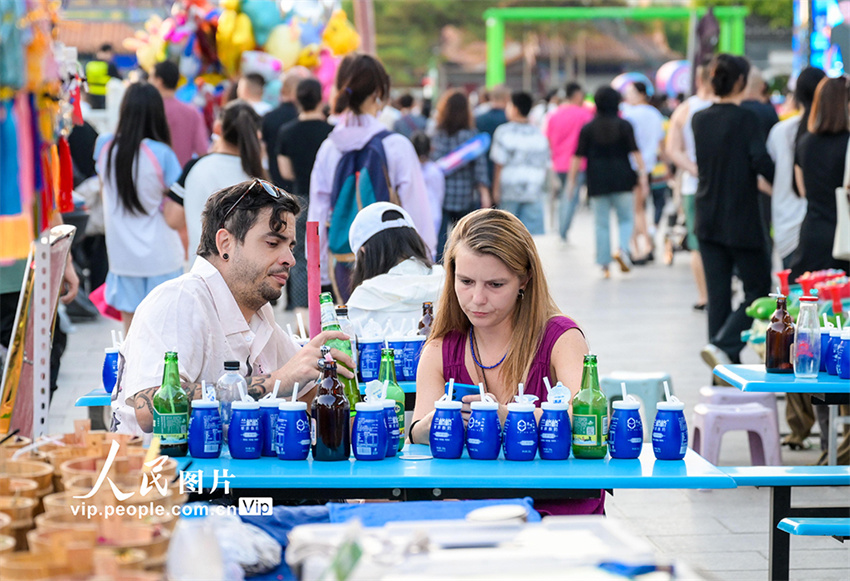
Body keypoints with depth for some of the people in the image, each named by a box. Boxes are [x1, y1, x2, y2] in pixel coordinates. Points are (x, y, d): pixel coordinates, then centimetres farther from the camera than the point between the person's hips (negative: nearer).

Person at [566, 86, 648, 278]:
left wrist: (571, 179, 5)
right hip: (622, 181, 0)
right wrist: (642, 174, -2)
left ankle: (604, 264, 3)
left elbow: (578, 157, 0)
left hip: (597, 182, 0)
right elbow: (635, 152, -5)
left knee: (601, 224, 5)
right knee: (625, 219, 10)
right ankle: (622, 249, -16)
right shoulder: (624, 126, 1)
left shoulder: (588, 128, 2)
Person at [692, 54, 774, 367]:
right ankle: (723, 346, -14)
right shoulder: (746, 118, -12)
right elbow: (761, 162, -19)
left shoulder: (699, 119, 6)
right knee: (758, 288, 5)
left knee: (718, 294, 10)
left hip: (708, 220, 6)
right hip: (742, 221, -6)